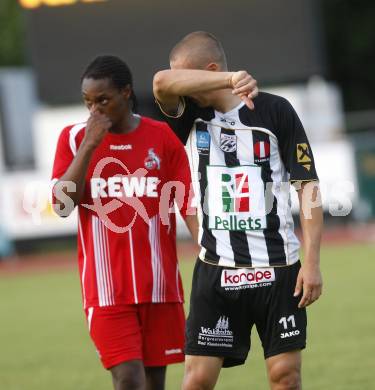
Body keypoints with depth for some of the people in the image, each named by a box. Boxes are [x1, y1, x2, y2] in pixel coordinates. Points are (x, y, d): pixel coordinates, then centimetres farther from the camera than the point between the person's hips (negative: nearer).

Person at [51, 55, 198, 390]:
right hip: (106, 287, -1)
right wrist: (89, 145, -13)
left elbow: (189, 204, 2)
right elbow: (62, 205, -7)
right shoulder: (74, 138, 3)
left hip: (160, 284, 1)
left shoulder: (163, 137, 2)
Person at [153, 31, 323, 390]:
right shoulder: (191, 115, 4)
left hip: (277, 267, -1)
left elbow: (308, 185, 0)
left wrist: (312, 262, -7)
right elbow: (162, 81, -19)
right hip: (215, 268, 2)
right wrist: (230, 79, -29)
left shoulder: (275, 110, -2)